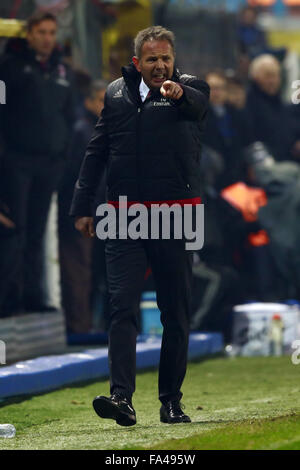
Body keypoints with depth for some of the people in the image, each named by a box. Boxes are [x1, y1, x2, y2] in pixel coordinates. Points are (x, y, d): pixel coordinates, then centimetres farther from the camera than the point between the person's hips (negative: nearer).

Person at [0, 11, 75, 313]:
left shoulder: (62, 71, 13)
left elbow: (68, 115, 19)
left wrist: (66, 152, 10)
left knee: (37, 232, 8)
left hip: (51, 161, 5)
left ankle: (34, 295, 12)